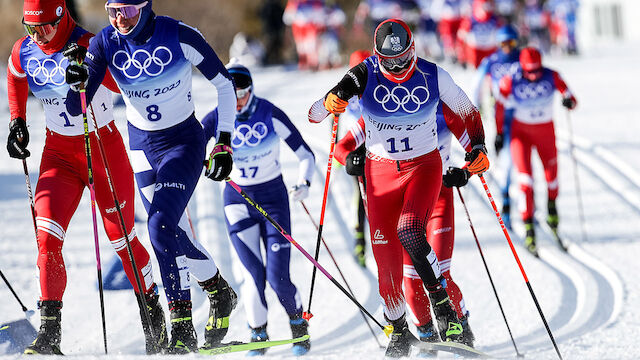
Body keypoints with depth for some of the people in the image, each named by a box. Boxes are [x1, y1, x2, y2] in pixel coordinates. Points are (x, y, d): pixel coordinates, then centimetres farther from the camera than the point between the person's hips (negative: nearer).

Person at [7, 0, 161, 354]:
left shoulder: (88, 47, -19)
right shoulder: (23, 53, -3)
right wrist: (17, 122, 11)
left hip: (104, 147, -3)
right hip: (59, 151, 3)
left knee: (121, 238, 6)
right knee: (47, 236, -15)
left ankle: (153, 312, 29)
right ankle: (50, 333, -12)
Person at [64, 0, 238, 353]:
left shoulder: (179, 36, -20)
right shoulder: (106, 43, -11)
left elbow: (224, 83, -7)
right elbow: (75, 108, -12)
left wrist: (225, 143, -9)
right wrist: (78, 83, -35)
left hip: (184, 142, -5)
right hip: (142, 145, 5)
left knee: (161, 227, -20)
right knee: (174, 236, 7)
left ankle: (182, 332, -9)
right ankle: (220, 293, 30)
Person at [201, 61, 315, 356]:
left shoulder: (271, 115, -13)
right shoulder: (216, 119, -9)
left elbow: (305, 154, -7)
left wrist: (303, 182, -24)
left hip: (273, 198, -1)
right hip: (237, 200, 1)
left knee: (278, 277, -8)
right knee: (254, 273, -12)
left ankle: (298, 322, 19)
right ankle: (258, 333, 8)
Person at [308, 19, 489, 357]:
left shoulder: (433, 76, -12)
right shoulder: (364, 75, -12)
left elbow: (468, 112, 5)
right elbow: (314, 114, -13)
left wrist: (478, 149, -9)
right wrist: (330, 102, -35)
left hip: (424, 165, -2)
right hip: (381, 171, 2)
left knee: (409, 232, -28)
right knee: (386, 257, -1)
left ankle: (444, 307, -14)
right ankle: (399, 331, 19)